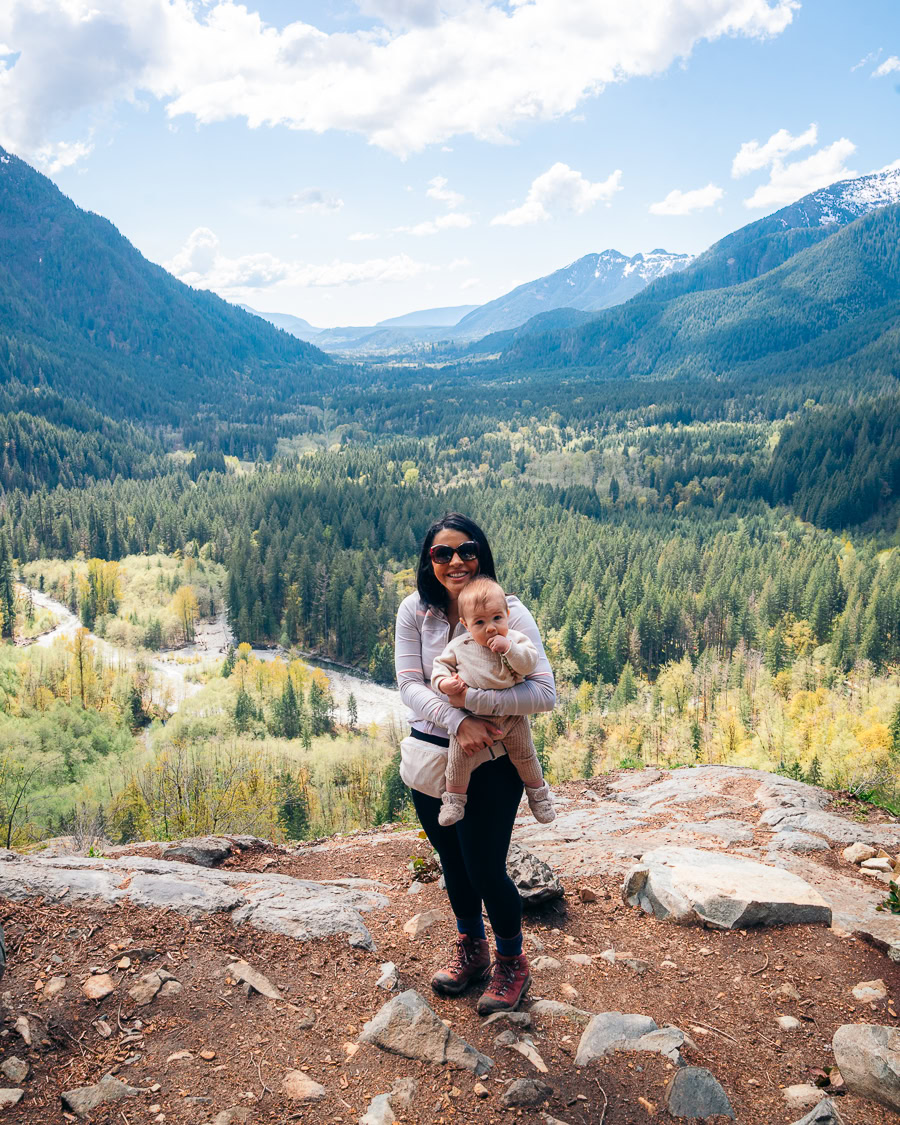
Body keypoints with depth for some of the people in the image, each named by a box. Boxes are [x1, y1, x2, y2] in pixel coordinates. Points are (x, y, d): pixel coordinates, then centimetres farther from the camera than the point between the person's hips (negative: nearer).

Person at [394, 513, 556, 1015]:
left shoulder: (509, 613, -15)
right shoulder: (415, 611, -5)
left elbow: (545, 693, -22)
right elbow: (409, 684, -12)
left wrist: (472, 699, -30)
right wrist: (458, 722, -27)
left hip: (490, 764, -4)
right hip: (430, 759, 4)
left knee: (485, 868, 1)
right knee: (452, 860, 20)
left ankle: (513, 963, 31)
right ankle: (471, 949, 47)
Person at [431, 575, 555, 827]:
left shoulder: (516, 640, -11)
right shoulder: (459, 646, -10)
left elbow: (529, 664, -22)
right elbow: (441, 664, 1)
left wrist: (509, 647, -34)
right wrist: (443, 683, -19)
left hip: (511, 715, 0)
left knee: (524, 755, 14)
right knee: (458, 757, -2)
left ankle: (538, 793, 38)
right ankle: (454, 798, 21)